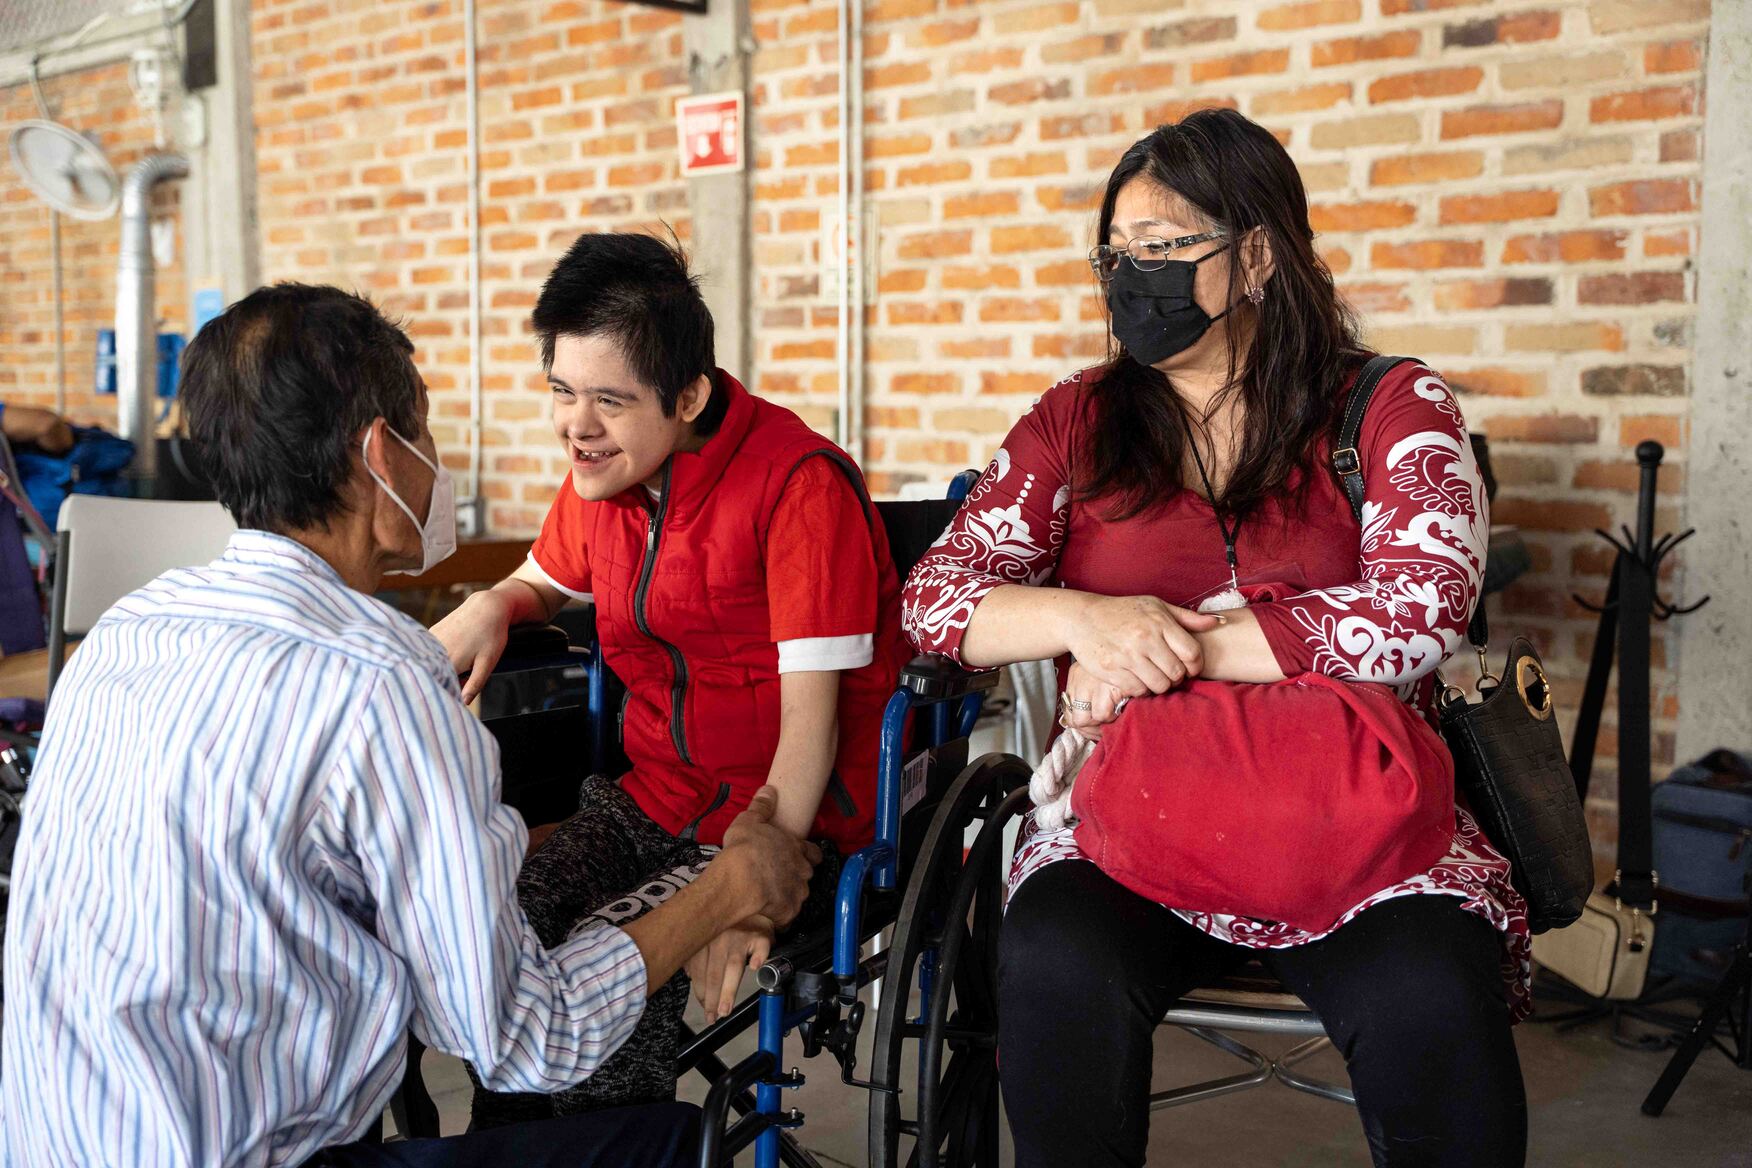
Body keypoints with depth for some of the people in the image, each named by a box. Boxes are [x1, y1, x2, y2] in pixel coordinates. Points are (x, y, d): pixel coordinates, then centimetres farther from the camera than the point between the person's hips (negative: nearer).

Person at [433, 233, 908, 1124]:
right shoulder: (601, 474, 5)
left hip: (791, 821, -6)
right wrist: (491, 608, 2)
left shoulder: (798, 482, -17)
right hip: (649, 800, 7)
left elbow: (810, 715, -19)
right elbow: (544, 582, 27)